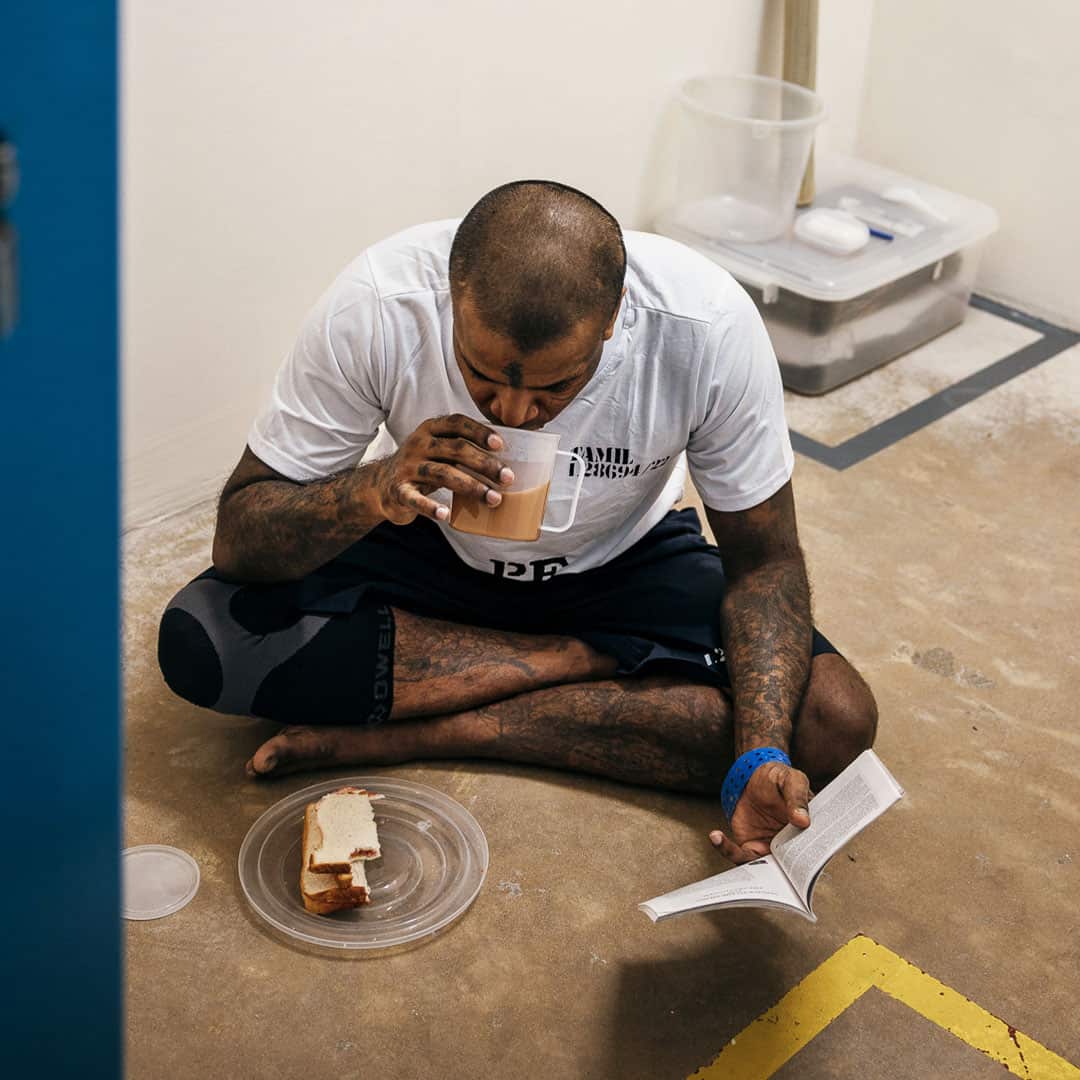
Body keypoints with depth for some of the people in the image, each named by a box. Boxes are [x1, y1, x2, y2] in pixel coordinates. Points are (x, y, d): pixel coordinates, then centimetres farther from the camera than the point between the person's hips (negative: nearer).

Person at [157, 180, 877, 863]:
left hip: (622, 566, 0)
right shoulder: (376, 309, -30)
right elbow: (238, 541, -22)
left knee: (834, 725, -24)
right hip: (433, 553, 0)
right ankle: (590, 660, -14)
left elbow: (763, 561, -17)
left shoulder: (709, 326, -29)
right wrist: (377, 488, -43)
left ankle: (437, 732, -19)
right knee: (199, 639, -26)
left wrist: (760, 760, -32)